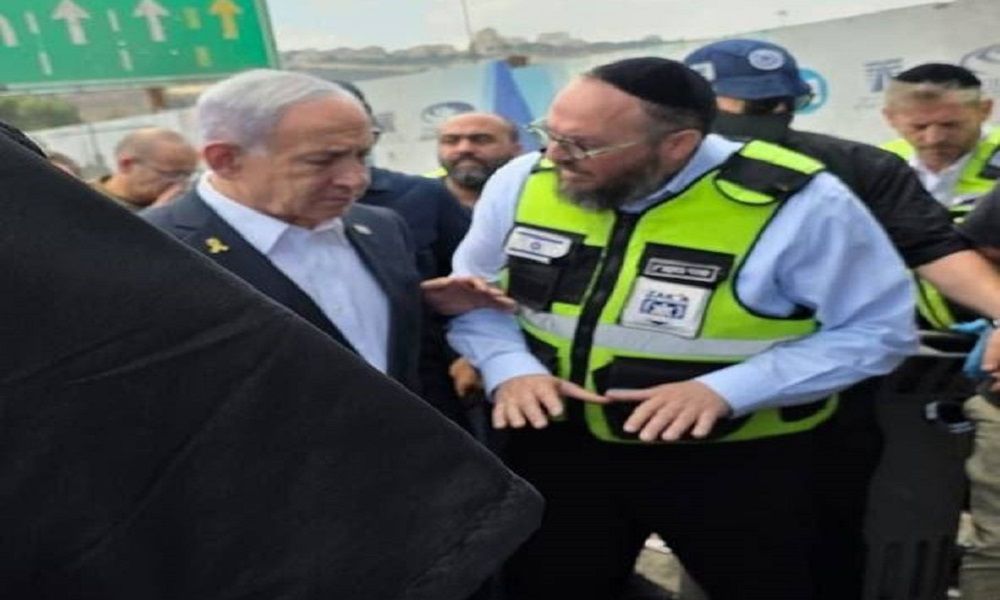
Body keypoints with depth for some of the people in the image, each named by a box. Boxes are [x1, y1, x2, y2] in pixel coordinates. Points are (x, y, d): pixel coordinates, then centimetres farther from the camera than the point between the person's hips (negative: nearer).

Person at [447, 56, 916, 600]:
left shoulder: (799, 203, -21)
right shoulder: (522, 182, -7)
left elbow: (876, 328, -12)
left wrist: (725, 389, -24)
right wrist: (509, 368, -16)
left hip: (735, 464, -2)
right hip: (558, 446, 3)